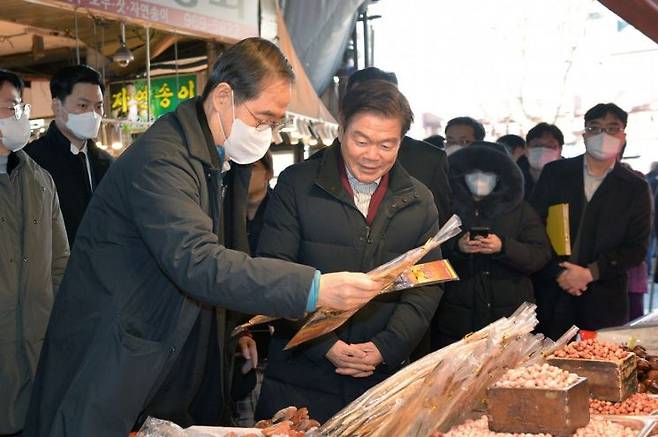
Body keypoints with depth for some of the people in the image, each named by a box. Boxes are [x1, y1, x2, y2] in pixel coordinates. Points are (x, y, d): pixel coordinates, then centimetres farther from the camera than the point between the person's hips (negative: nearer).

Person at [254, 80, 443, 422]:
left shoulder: (420, 202, 5)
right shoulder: (296, 185, -4)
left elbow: (426, 288, 4)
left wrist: (386, 347, -11)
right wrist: (325, 345, -16)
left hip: (382, 378, 2)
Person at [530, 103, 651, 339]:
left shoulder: (636, 188, 4)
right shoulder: (554, 173, 4)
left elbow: (637, 248, 0)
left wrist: (590, 273, -11)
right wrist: (558, 272, -10)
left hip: (604, 302, 0)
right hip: (551, 295, 0)